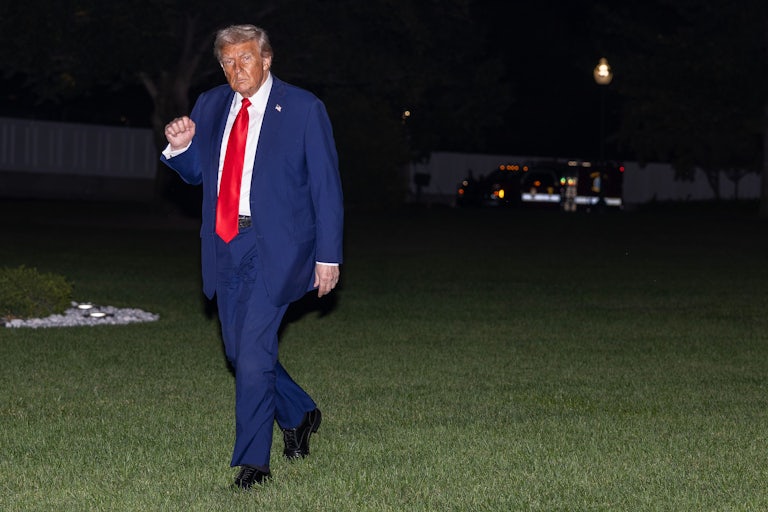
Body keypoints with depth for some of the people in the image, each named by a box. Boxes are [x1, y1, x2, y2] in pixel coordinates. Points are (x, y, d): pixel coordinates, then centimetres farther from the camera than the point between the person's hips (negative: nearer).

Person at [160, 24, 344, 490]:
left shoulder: (303, 109, -5)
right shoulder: (210, 106, 9)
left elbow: (326, 186, -4)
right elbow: (196, 173, 18)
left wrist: (328, 256, -8)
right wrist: (180, 146, -6)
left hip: (274, 248, -6)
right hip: (225, 244, 6)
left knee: (253, 351, -11)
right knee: (239, 350, 14)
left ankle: (252, 462, -1)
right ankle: (300, 414, 37)